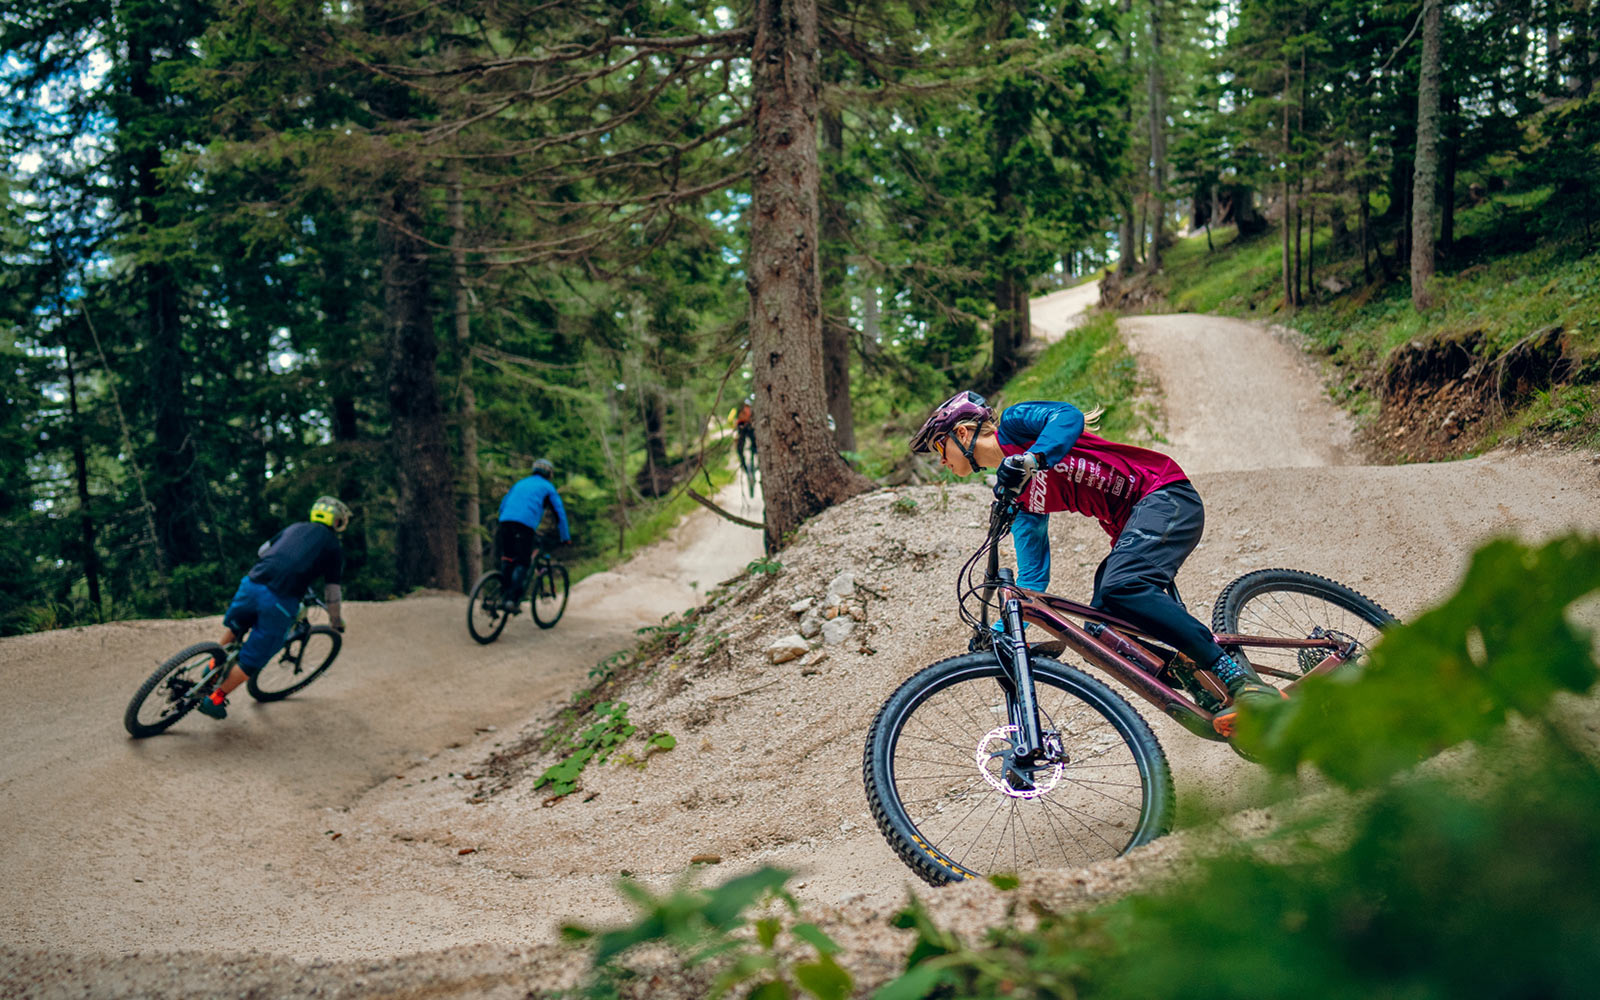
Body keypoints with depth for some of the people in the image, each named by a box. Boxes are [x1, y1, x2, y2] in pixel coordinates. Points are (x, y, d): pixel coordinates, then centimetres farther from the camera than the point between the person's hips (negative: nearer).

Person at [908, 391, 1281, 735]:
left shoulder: (1013, 424, -1)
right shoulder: (1018, 493, 19)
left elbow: (1069, 416, -23)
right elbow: (1033, 574, 18)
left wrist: (1029, 458, -39)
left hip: (1165, 496, -9)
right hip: (1129, 527, 9)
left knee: (1122, 588, -31)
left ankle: (1241, 682, -32)